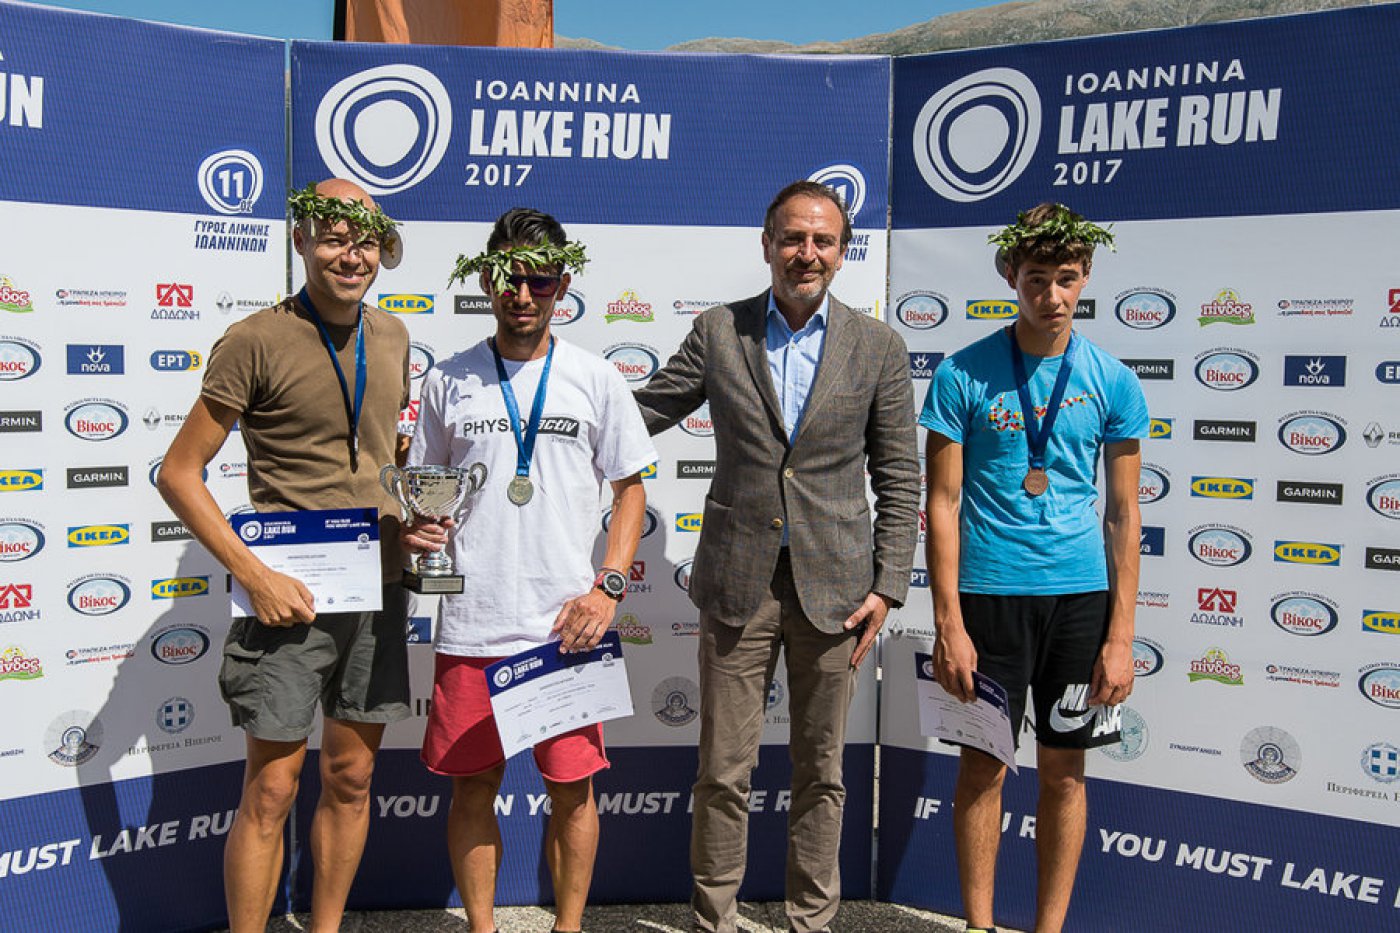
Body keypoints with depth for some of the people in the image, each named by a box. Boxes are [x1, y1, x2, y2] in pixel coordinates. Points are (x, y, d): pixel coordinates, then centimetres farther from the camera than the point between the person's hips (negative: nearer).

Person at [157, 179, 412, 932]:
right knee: (272, 788, 2)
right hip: (290, 596, -5)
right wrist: (255, 576, -16)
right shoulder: (256, 341, -10)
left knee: (350, 777, 14)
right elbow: (178, 473, -8)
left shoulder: (391, 337, 8)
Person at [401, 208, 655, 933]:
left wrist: (608, 588, -5)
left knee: (572, 786, 7)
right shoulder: (448, 382, 6)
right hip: (470, 624, 1)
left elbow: (629, 489, 6)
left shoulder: (595, 379, 3)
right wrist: (415, 530, -8)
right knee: (472, 785, 10)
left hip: (566, 626, -1)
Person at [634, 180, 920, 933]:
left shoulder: (878, 347, 2)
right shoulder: (717, 332, 2)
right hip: (737, 582, 0)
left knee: (821, 772, 13)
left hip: (832, 587, 1)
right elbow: (640, 415, 6)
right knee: (723, 770, 7)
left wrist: (887, 586, -3)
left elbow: (899, 477, 3)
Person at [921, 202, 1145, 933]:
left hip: (1080, 595, 2)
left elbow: (1123, 515, 4)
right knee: (983, 766, 7)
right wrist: (948, 624, -9)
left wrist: (1121, 635, -1)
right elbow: (942, 504, -4)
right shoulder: (962, 375, -5)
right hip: (989, 592, -2)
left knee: (1064, 770, 11)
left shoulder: (1112, 381, 1)